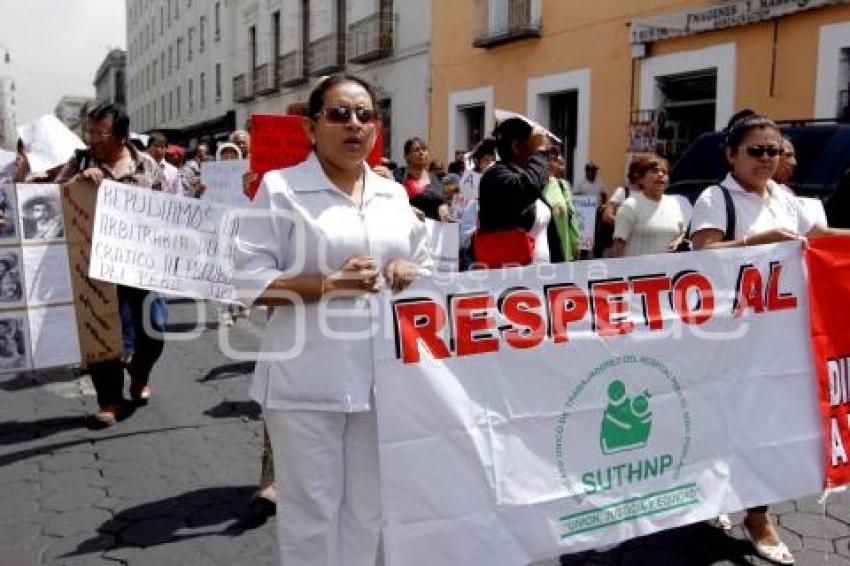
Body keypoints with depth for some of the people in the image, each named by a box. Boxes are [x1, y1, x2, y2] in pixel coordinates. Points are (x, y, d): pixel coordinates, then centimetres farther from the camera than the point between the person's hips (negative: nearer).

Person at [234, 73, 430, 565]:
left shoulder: (394, 194, 12)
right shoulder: (280, 188, -4)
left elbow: (425, 266, 21)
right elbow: (249, 281, -8)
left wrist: (410, 272, -3)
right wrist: (329, 285, -19)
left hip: (379, 375, 5)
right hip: (308, 378, -5)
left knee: (367, 506, 18)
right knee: (312, 507, 6)